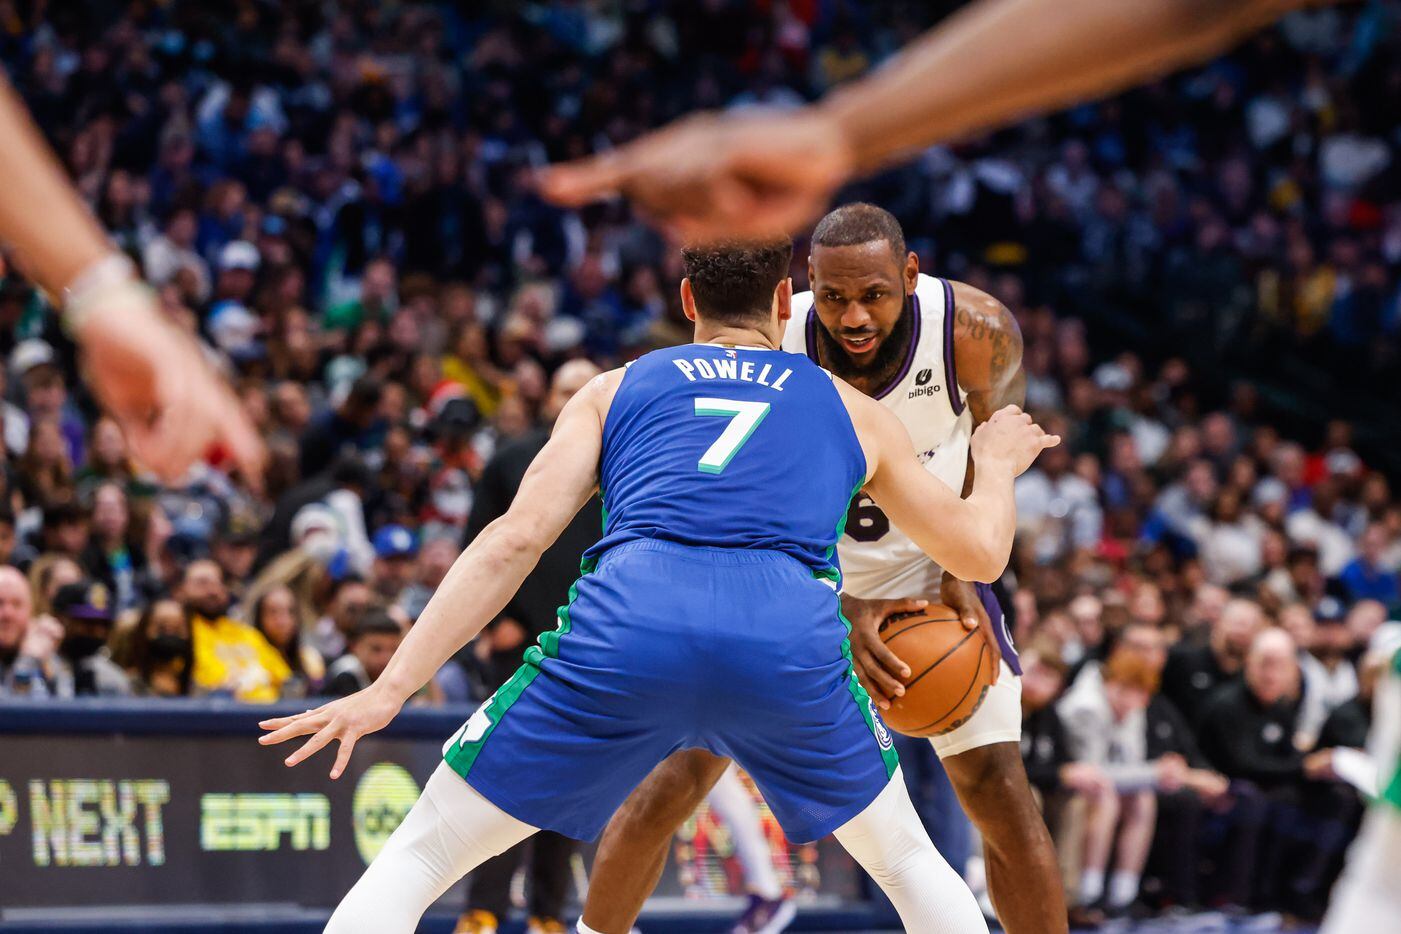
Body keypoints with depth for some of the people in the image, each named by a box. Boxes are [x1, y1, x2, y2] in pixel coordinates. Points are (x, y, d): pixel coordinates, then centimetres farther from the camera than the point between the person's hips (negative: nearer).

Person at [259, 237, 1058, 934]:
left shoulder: (614, 392, 28)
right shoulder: (851, 409, 31)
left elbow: (516, 539, 14)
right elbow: (980, 553, 37)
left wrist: (390, 690, 9)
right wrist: (998, 466, 59)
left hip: (629, 626, -1)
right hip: (790, 639, 1)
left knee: (416, 860, 13)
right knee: (907, 861, 30)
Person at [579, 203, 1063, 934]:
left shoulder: (977, 332, -28)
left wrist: (960, 574, -18)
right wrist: (843, 614, -35)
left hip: (923, 561, 0)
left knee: (999, 792, -10)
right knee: (669, 783, -7)